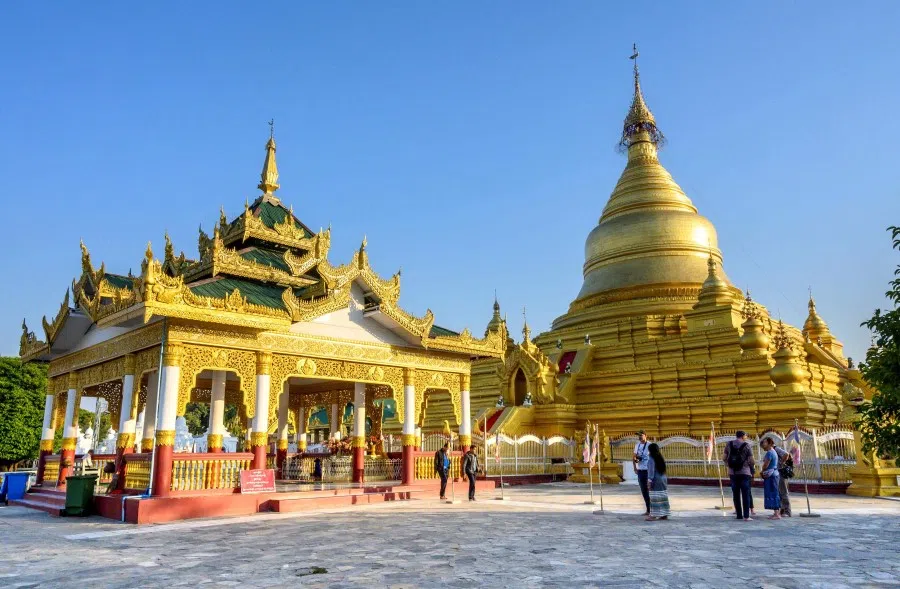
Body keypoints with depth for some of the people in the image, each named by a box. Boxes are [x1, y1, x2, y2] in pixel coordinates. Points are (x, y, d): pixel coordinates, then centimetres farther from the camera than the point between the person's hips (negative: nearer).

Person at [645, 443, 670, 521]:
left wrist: (649, 481, -16)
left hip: (655, 481, -8)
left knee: (654, 499, -6)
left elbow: (651, 471, -17)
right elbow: (663, 470, 14)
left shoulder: (651, 459, -13)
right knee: (663, 498, 11)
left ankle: (654, 515, -6)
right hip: (663, 480, 8)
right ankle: (664, 514, 16)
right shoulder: (661, 458, 10)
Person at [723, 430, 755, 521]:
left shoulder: (729, 444, 4)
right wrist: (753, 465, 16)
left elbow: (724, 457, 5)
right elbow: (751, 460, -5)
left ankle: (739, 515, 12)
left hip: (732, 473, 3)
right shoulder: (746, 445, -5)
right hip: (744, 472, -3)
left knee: (736, 494, 9)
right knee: (745, 494, 1)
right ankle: (746, 516, -3)